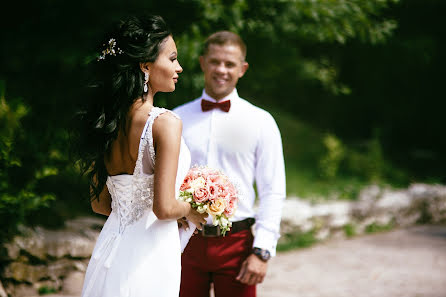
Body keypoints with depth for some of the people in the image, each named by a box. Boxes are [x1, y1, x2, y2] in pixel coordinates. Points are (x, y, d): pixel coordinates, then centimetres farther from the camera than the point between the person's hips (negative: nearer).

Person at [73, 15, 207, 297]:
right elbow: (164, 208, -20)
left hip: (108, 253, 7)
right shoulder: (165, 122, -17)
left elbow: (100, 204, 12)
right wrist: (190, 210, 2)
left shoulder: (104, 122, 4)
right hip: (148, 257, -7)